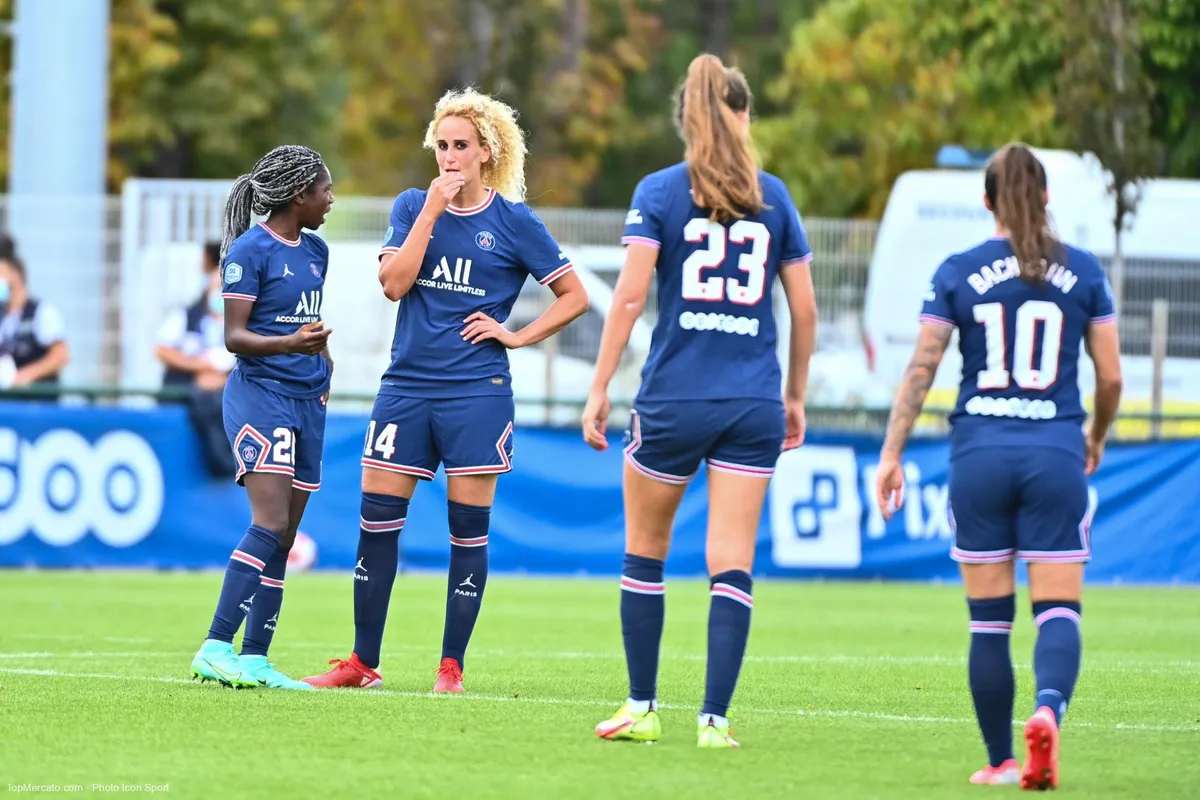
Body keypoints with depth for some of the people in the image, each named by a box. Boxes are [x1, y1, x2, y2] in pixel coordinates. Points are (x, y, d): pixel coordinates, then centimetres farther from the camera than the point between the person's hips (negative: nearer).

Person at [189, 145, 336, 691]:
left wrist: (323, 361, 15)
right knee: (270, 527, -20)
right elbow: (234, 336, -13)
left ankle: (254, 659, 6)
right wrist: (290, 344, -28)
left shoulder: (316, 252, 16)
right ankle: (216, 648, -23)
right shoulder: (250, 250, -8)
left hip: (306, 401, 8)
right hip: (259, 395, -8)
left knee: (283, 539, 4)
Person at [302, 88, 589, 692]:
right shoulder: (413, 206, 7)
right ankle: (362, 663, 10)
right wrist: (431, 211, -12)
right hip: (406, 387, 3)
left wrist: (516, 336, -5)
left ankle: (451, 667, 6)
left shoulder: (512, 222, 0)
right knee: (376, 520, 1)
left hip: (476, 392, -3)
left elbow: (574, 296, 5)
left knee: (468, 529, -1)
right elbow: (393, 282, -7)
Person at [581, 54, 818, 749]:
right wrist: (796, 395, 20)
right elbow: (804, 307, 10)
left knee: (645, 553, 15)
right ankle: (715, 718, -8)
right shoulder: (773, 197, 7)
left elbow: (630, 296, -9)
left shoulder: (659, 193, -1)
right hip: (754, 403, 2)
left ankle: (642, 709, 17)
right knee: (733, 564, 0)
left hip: (674, 398, -2)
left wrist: (600, 390, -6)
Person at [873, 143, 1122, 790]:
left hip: (980, 452, 0)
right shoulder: (1083, 272, 3)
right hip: (1055, 454, 0)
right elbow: (1110, 376, 6)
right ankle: (1048, 709, -31)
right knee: (1058, 610, -2)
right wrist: (1095, 440, 24)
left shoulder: (958, 274, 1)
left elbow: (920, 369, -3)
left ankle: (1001, 760, 12)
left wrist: (892, 454, 1)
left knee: (989, 620, 8)